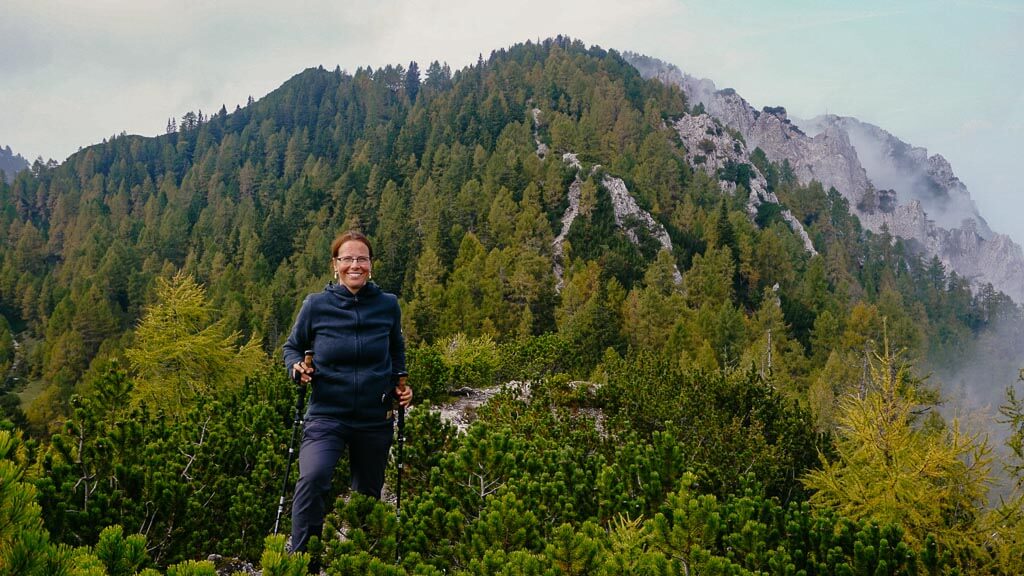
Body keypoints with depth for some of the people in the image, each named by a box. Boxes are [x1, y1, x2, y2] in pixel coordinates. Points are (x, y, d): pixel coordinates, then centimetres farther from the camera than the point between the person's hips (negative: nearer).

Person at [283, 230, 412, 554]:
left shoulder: (388, 305, -1)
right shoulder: (316, 305, -6)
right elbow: (292, 347, 9)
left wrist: (401, 386, 2)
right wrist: (297, 367, -12)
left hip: (376, 419, 3)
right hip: (327, 415, -2)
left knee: (368, 494, 16)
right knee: (312, 479, -29)